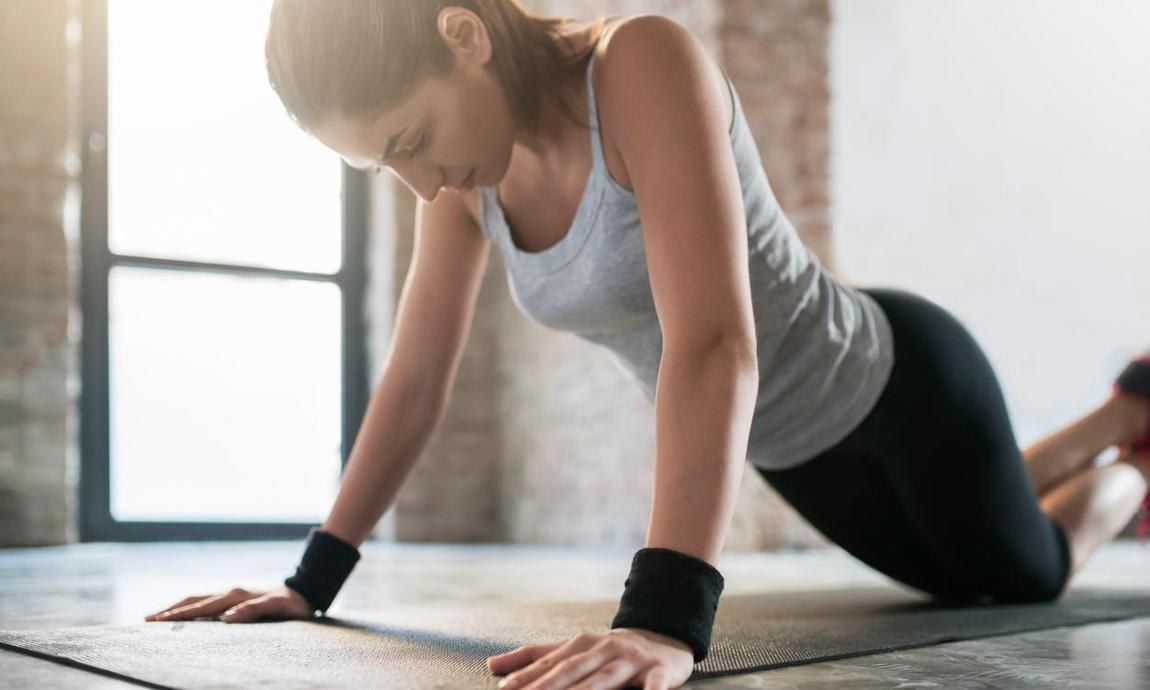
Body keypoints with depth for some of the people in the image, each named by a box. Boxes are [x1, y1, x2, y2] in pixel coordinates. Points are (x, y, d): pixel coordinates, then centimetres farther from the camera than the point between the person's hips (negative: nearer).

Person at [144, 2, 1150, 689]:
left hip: (896, 379, -7)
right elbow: (416, 378, -7)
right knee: (958, 583, 31)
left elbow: (715, 342, -46)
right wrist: (311, 581, -7)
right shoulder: (469, 173, -14)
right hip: (788, 445, 7)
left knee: (1028, 579, 21)